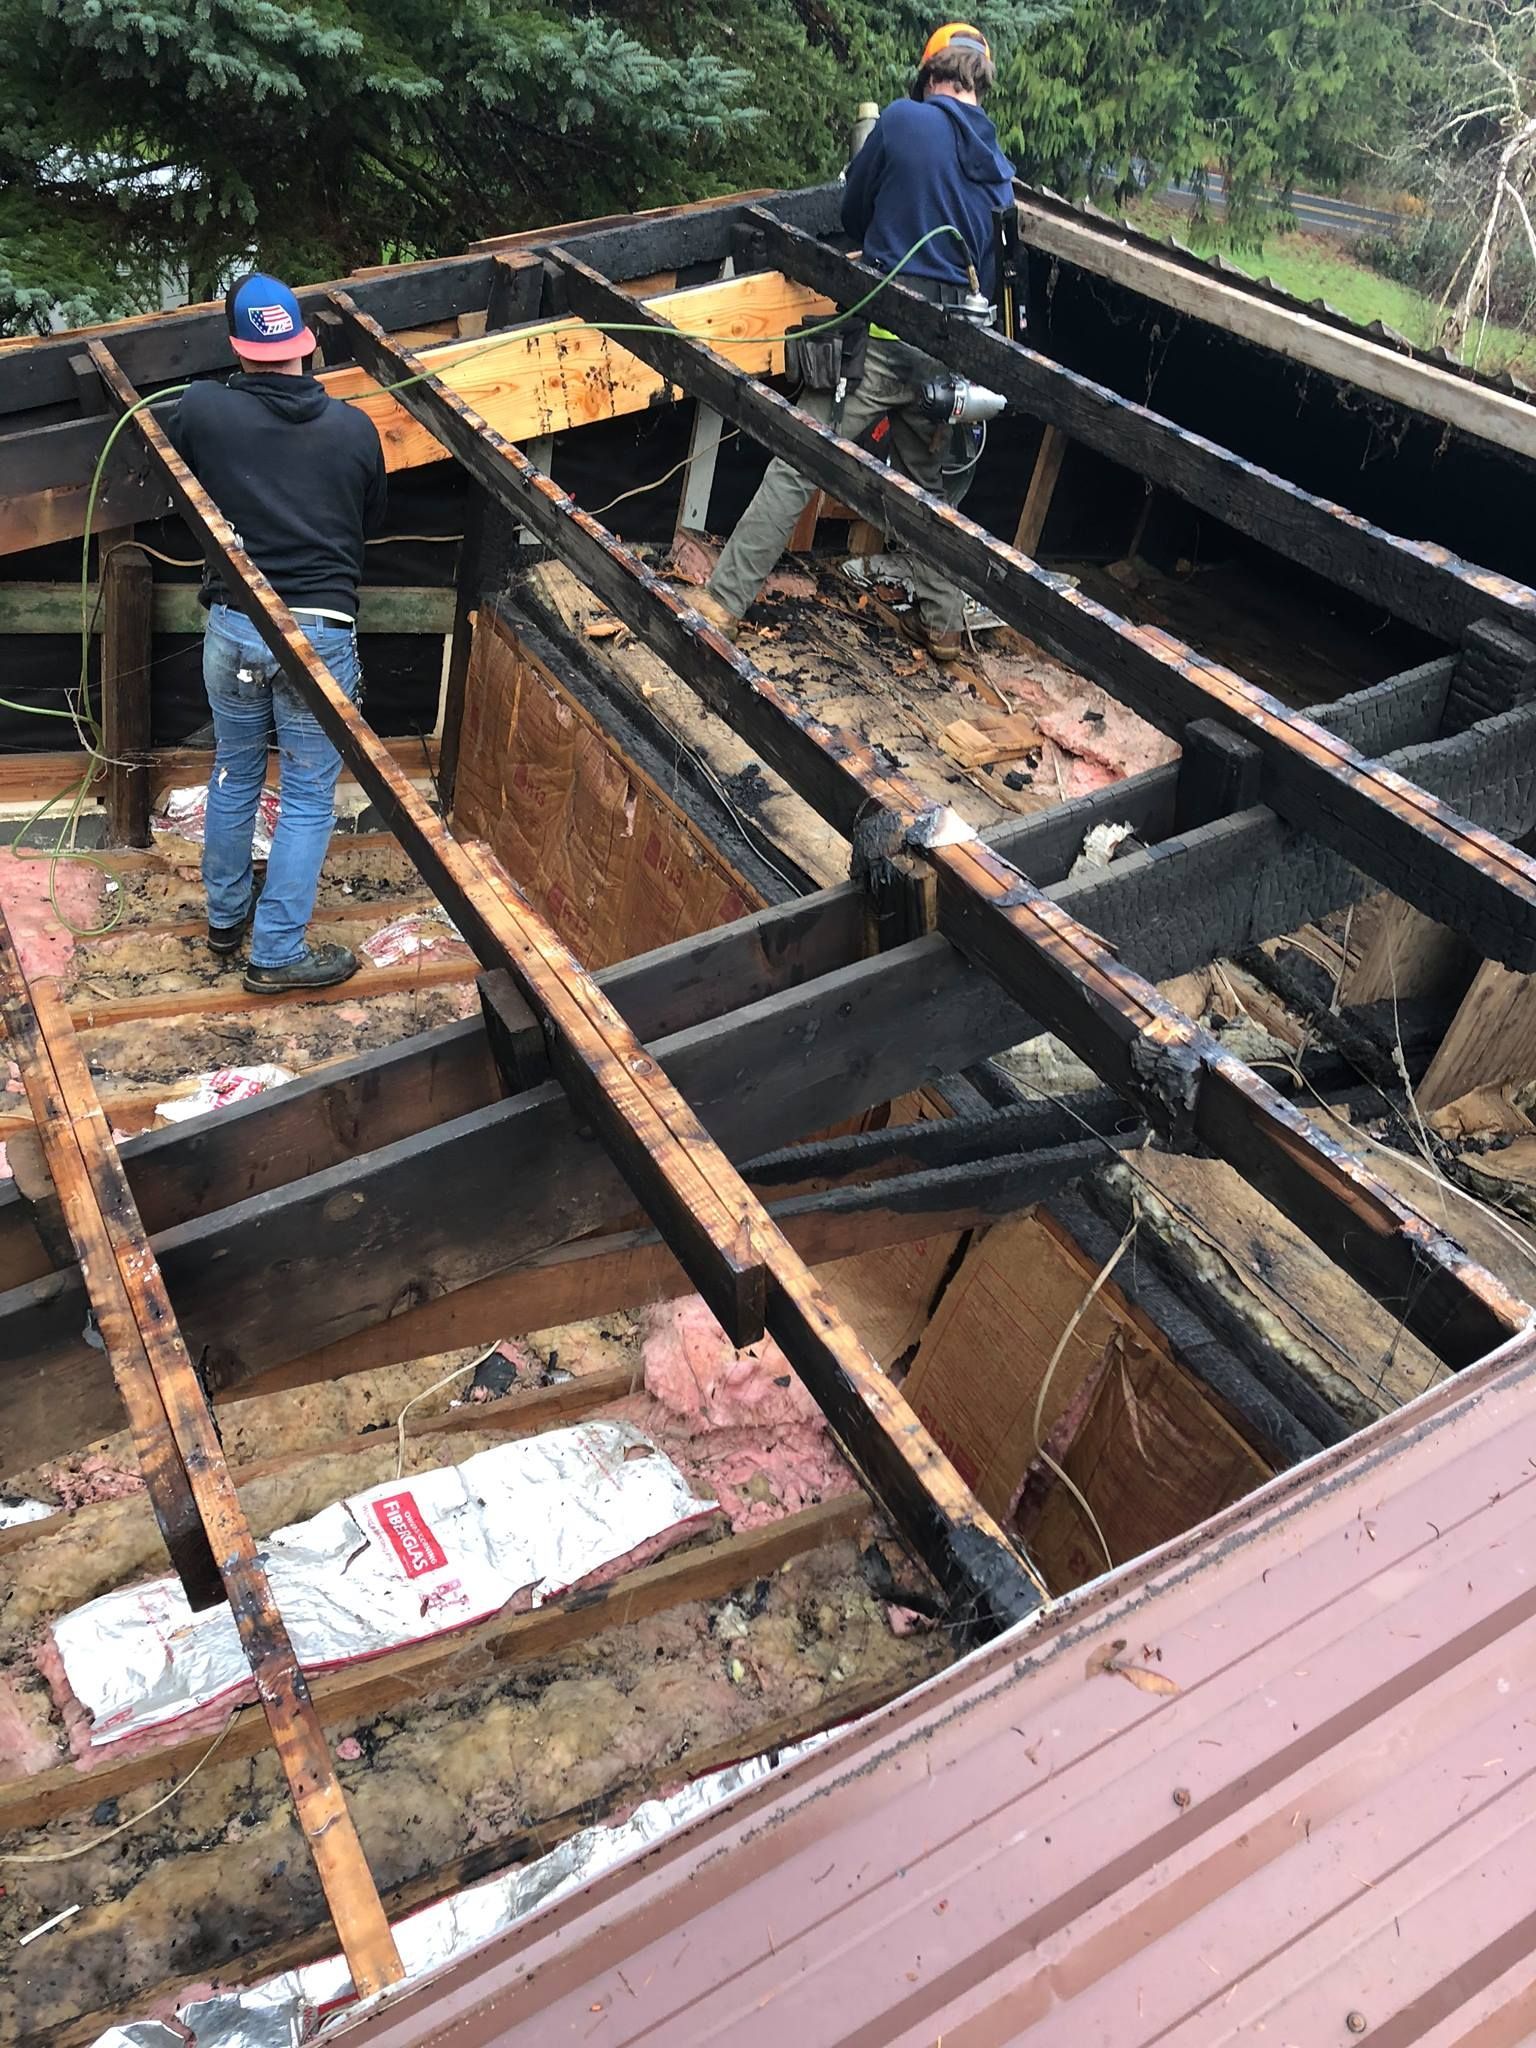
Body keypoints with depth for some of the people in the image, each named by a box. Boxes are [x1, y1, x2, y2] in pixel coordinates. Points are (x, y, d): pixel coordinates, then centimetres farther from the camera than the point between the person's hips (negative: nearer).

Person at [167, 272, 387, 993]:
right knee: (308, 798, 7)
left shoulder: (201, 410, -3)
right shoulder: (354, 427, -2)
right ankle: (276, 953, 10)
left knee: (234, 776, 21)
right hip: (321, 630, -2)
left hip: (233, 627, 2)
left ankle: (224, 917, 35)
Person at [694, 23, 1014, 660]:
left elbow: (852, 214, 11)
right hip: (949, 351, 5)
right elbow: (993, 277, 18)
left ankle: (722, 603, -4)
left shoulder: (902, 120, -1)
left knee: (797, 467, -3)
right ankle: (942, 624, 24)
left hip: (881, 336, -5)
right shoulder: (1000, 170, 14)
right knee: (931, 483, 20)